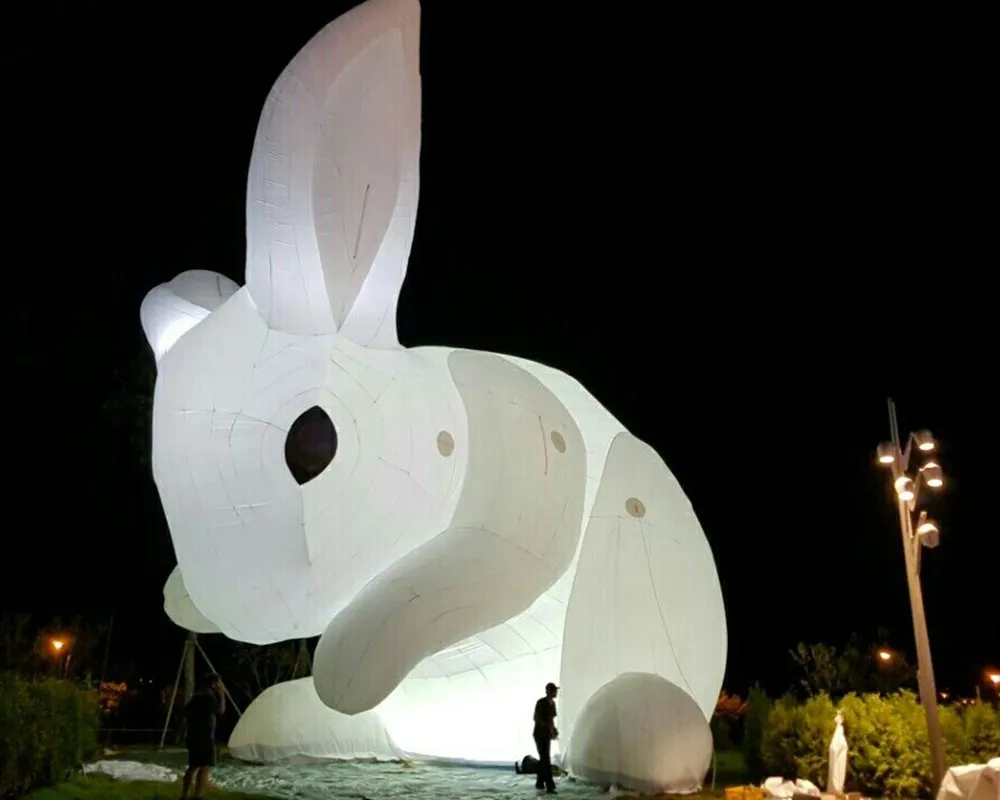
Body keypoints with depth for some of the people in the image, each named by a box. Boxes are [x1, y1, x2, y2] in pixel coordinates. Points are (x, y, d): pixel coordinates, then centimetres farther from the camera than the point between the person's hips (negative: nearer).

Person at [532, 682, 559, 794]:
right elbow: (536, 719, -20)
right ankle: (550, 786, -15)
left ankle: (539, 783, 22)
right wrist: (551, 727, -27)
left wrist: (554, 730, -2)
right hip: (539, 734, -8)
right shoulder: (540, 703, -17)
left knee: (544, 759, 13)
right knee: (546, 760, -12)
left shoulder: (552, 703, 8)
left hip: (547, 735, 8)